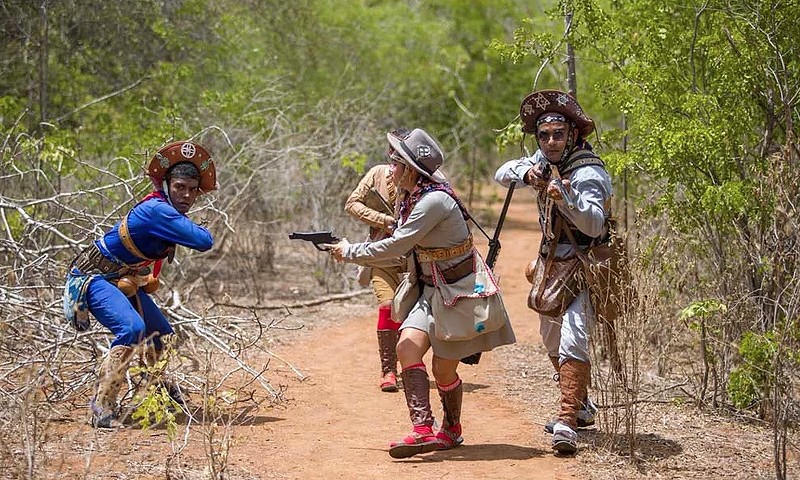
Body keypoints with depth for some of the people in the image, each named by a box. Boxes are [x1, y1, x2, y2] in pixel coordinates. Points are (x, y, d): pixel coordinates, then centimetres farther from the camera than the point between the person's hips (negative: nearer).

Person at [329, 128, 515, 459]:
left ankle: (451, 429, 28)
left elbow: (395, 246, -23)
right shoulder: (412, 199, 4)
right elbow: (401, 249, 15)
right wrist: (354, 253, 7)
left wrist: (350, 252, -13)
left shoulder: (434, 201, -25)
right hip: (431, 290, 8)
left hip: (460, 292, -8)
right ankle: (423, 430, -16)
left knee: (443, 369, 1)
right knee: (407, 346, -13)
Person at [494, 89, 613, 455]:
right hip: (551, 267, 9)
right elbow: (502, 174, -1)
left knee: (572, 341, -24)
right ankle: (581, 408, 36)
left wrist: (567, 198, -52)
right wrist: (525, 172, -22)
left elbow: (595, 224, -36)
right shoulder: (545, 160, 0)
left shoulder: (587, 173, -23)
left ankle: (568, 424, -27)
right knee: (551, 343, 20)